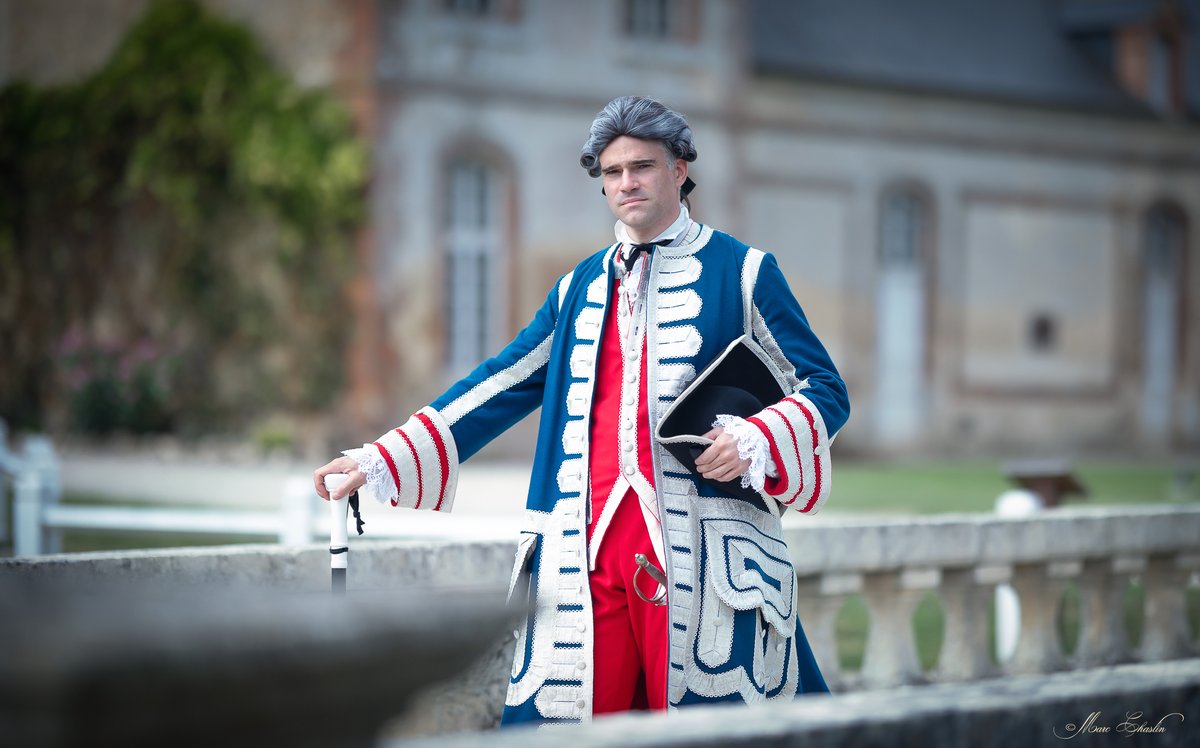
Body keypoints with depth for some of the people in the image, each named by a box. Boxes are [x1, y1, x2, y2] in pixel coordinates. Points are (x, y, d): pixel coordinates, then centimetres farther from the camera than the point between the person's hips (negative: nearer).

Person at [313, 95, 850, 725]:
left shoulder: (740, 271, 7)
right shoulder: (582, 287, 19)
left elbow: (824, 388, 6)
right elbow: (498, 388, 19)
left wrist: (756, 442, -15)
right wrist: (379, 462, 11)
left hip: (700, 553, -3)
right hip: (586, 554, 3)